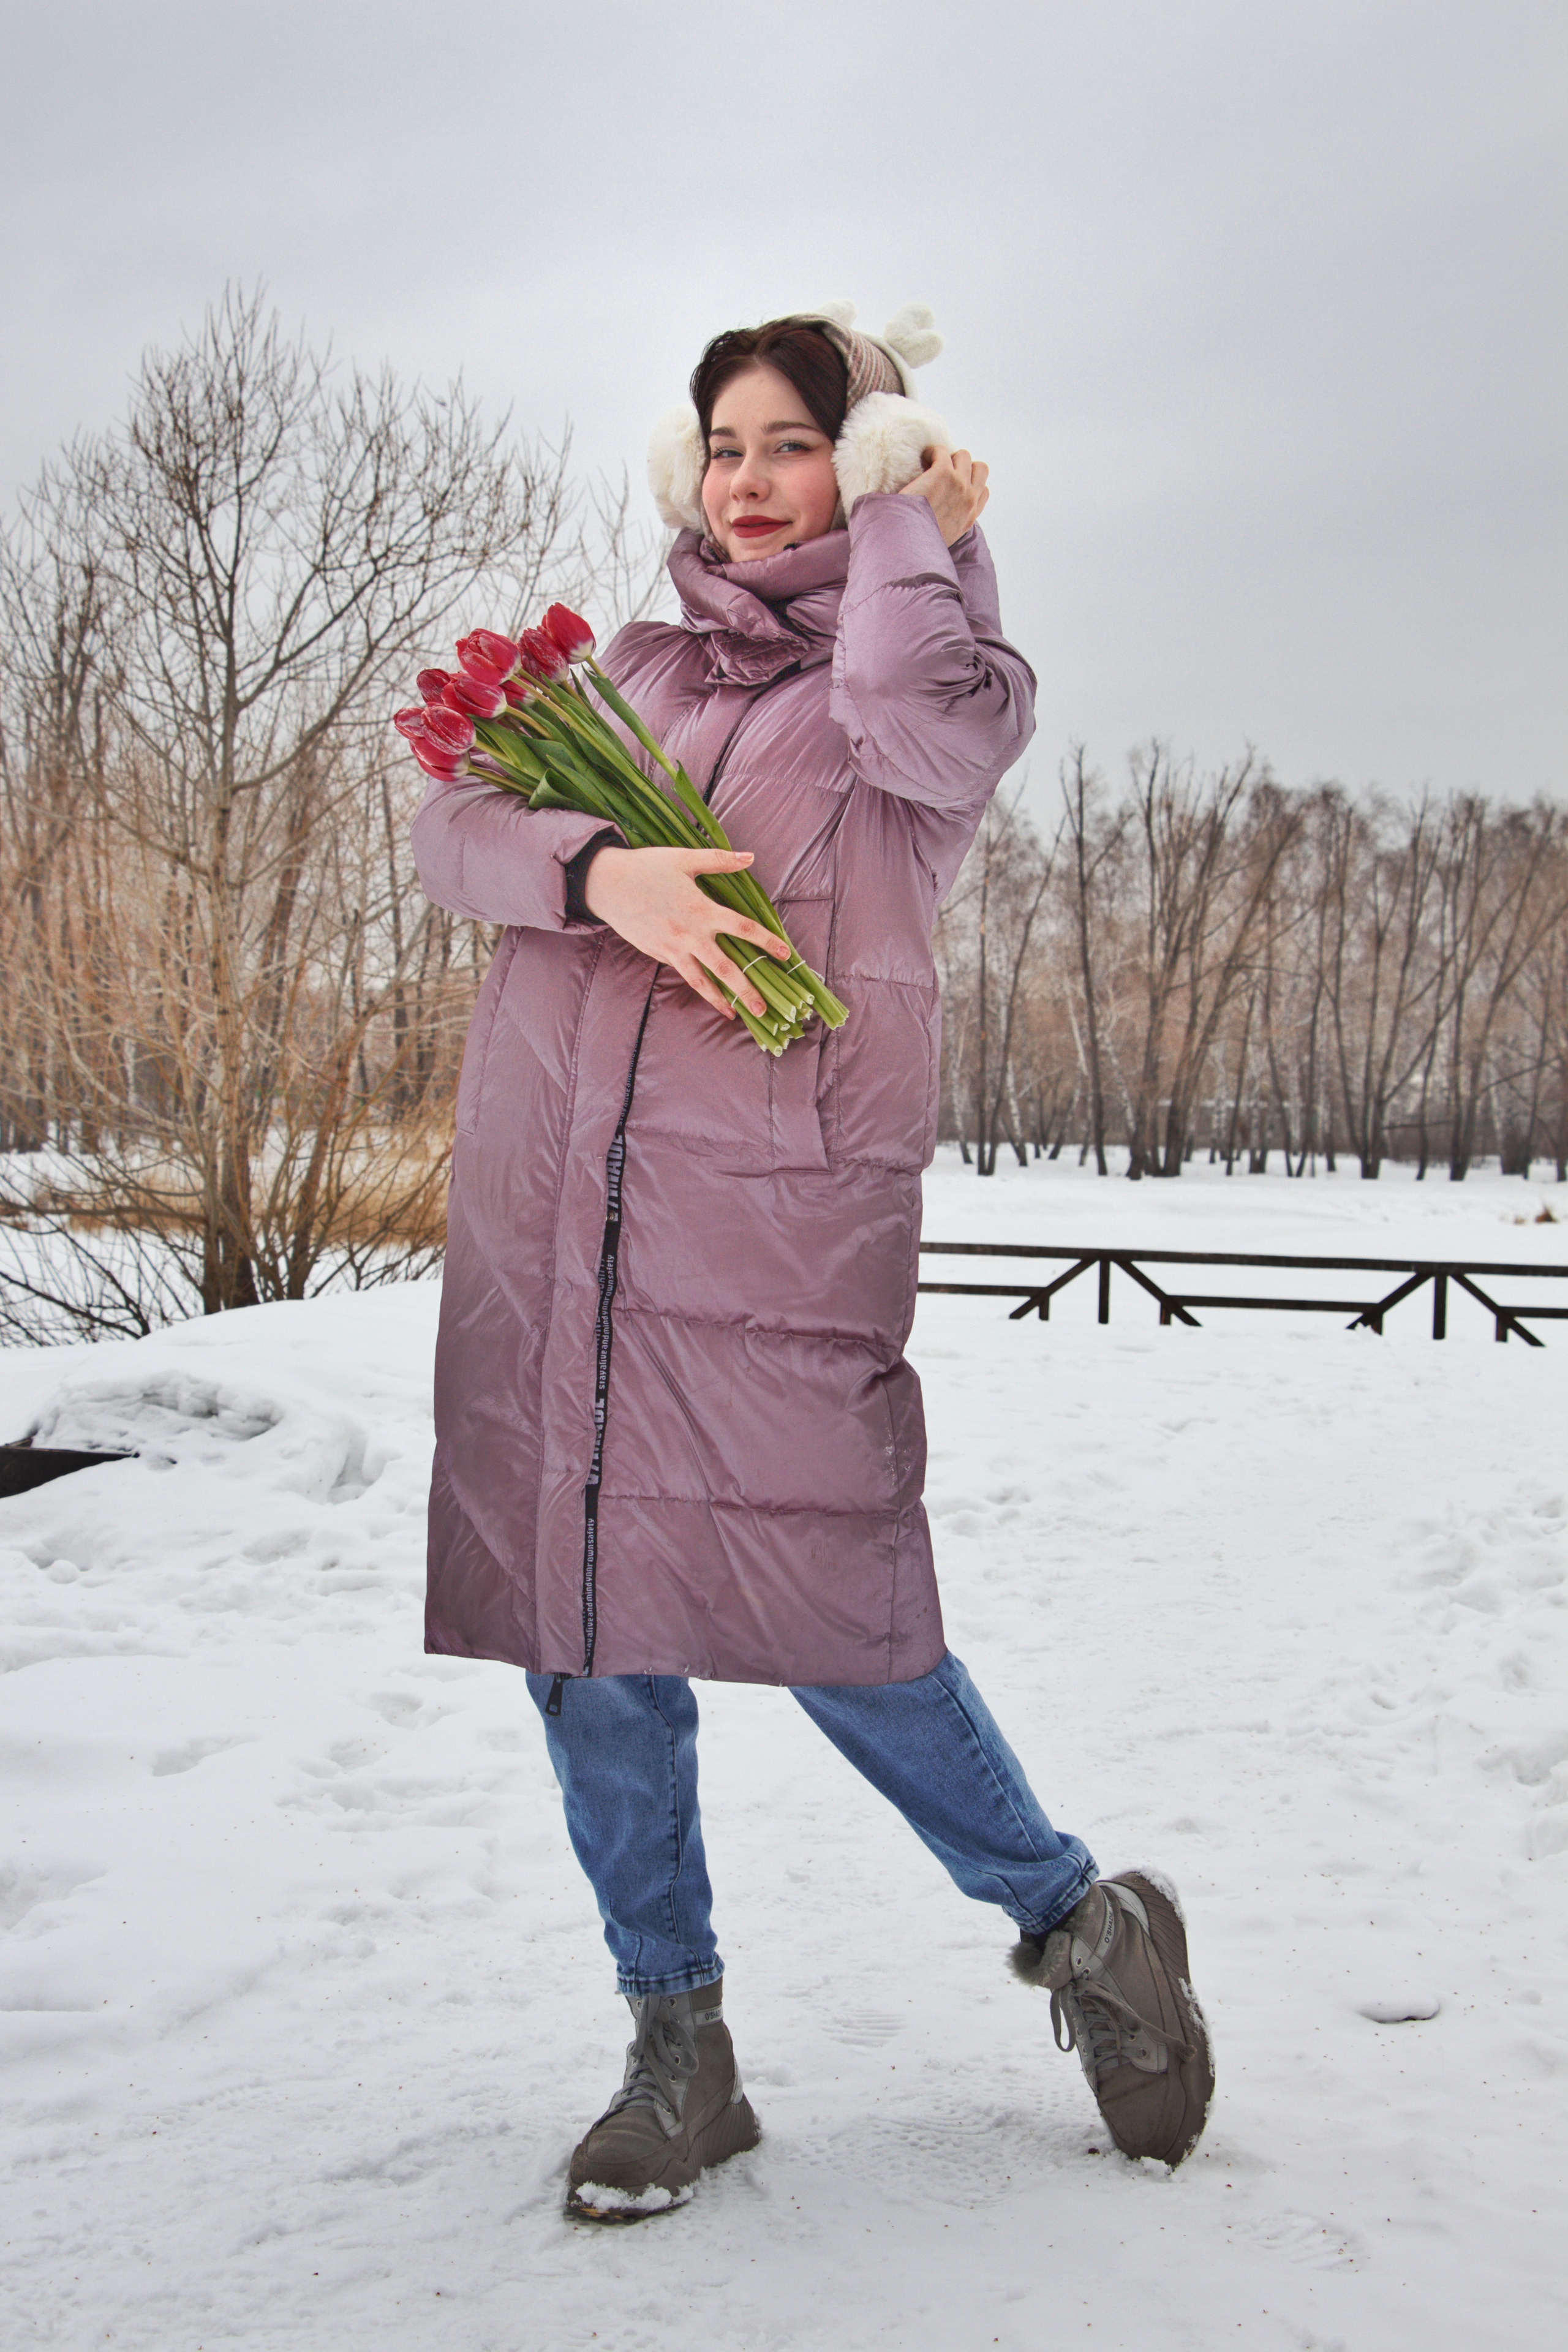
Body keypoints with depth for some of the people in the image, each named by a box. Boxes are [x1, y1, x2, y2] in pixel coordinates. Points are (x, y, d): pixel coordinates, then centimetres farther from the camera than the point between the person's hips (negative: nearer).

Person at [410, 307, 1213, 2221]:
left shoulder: (933, 658, 9)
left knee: (826, 1613, -9)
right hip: (548, 1201, 5)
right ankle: (678, 2048, 20)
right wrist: (602, 871, -11)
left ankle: (1081, 1924, 18)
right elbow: (449, 825, 9)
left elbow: (921, 719, -16)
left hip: (775, 1203, -5)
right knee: (585, 1627, 5)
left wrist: (910, 529, 2)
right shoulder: (628, 670, 21)